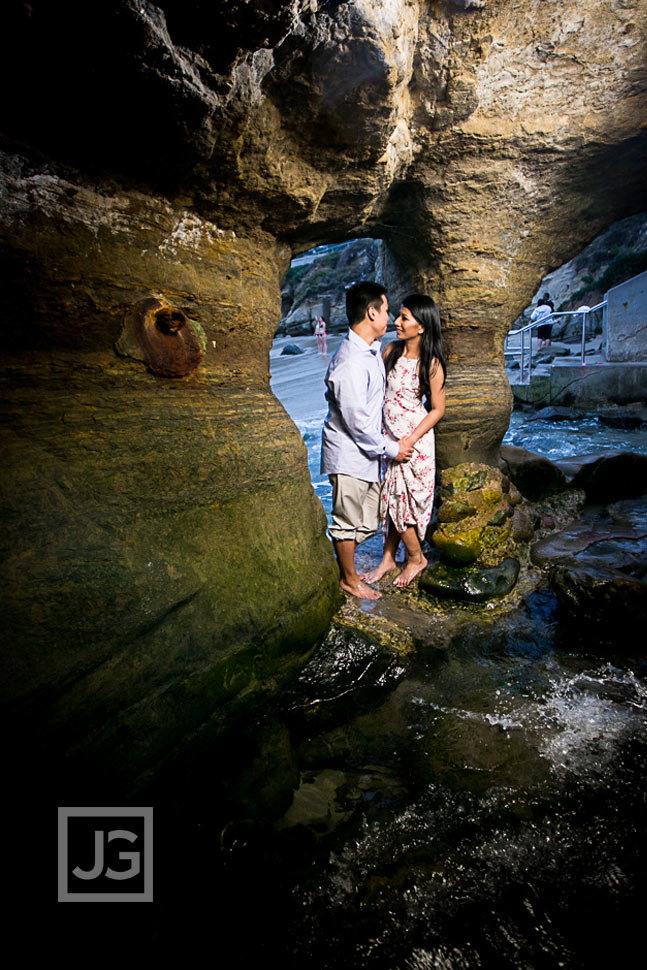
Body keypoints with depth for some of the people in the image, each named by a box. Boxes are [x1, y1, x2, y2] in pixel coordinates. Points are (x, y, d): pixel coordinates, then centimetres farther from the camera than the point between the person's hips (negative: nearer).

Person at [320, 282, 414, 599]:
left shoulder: (373, 349, 6)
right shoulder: (350, 364, -25)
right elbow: (357, 423, -23)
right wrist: (390, 448, -12)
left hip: (366, 451, 10)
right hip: (348, 454, -9)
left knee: (368, 519, 20)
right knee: (348, 520, 8)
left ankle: (344, 567, 38)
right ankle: (348, 579, 27)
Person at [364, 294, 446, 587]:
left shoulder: (431, 364, -14)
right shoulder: (391, 350, 1)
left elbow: (437, 409, -10)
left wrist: (408, 442, -16)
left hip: (414, 441, -5)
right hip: (388, 437, 6)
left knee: (402, 501, 3)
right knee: (390, 499, 13)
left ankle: (416, 558, 27)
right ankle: (388, 559, 29)